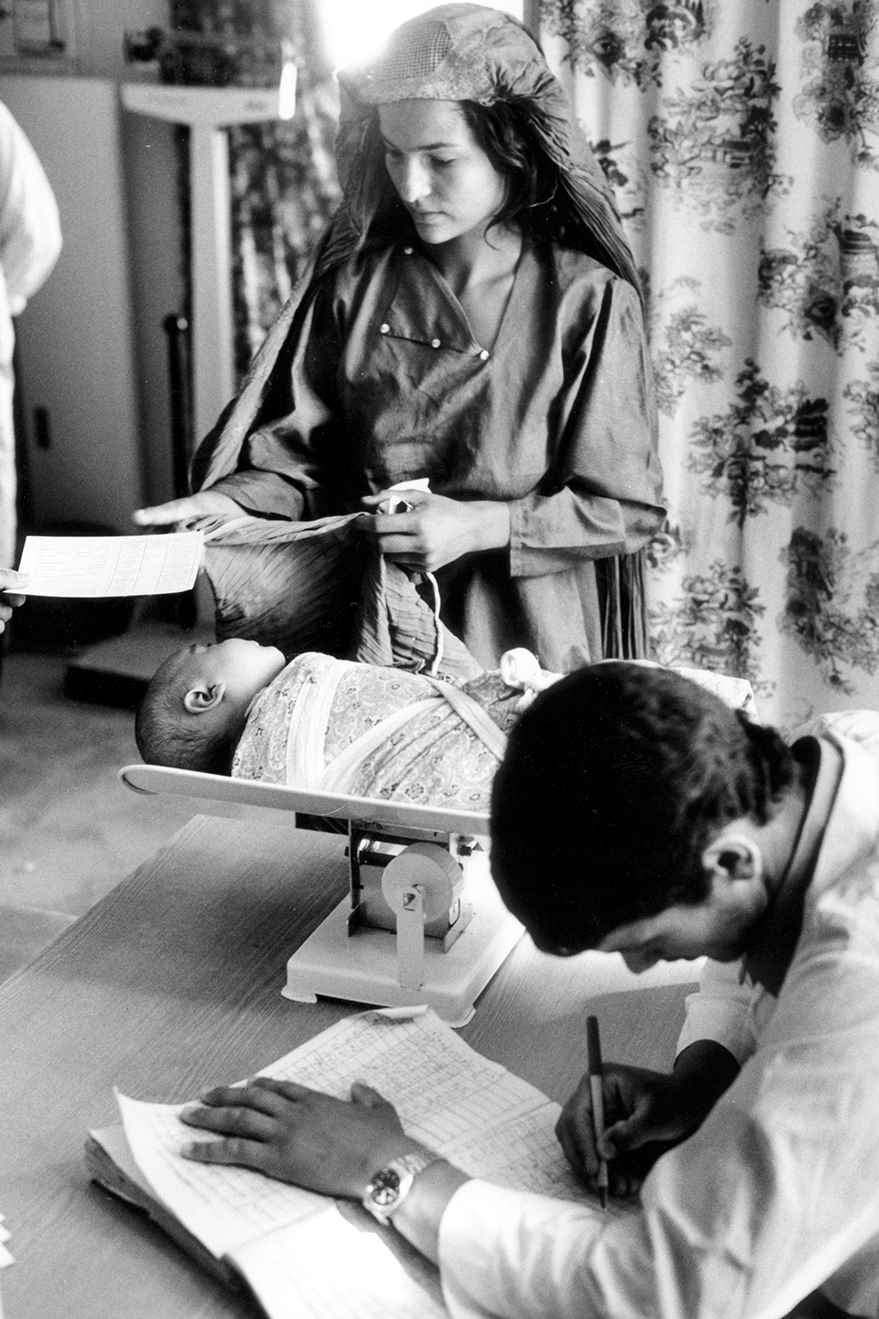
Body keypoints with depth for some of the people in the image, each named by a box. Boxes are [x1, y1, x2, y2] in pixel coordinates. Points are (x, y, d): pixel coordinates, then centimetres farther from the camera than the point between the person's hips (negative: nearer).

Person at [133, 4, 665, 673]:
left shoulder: (588, 299, -10)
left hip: (522, 644, -2)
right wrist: (232, 500, -16)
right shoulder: (356, 276, 0)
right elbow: (302, 450, 3)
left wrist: (480, 526, -20)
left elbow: (630, 510, -8)